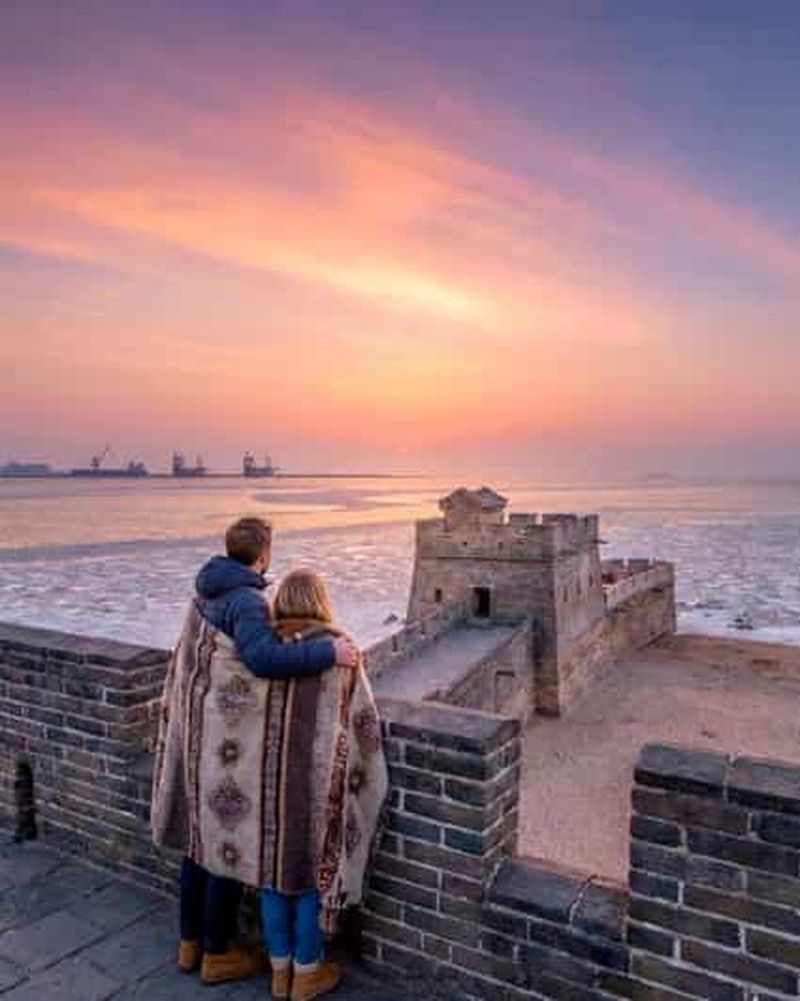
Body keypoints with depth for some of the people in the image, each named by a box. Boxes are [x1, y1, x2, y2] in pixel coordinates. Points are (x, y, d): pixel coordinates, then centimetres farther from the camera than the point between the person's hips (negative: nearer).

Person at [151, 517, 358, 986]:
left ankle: (191, 941, 36)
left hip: (195, 736, 9)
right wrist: (328, 652, -37)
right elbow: (264, 657, -42)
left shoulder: (206, 592, 5)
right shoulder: (247, 601, -23)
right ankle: (218, 953, 24)